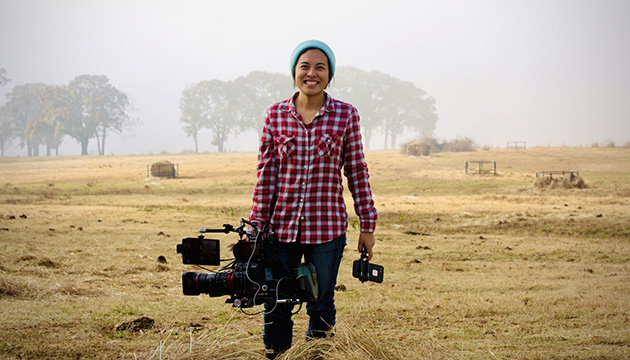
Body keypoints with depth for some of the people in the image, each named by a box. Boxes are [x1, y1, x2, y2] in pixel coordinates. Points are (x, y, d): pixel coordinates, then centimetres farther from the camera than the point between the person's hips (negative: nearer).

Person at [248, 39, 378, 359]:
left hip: (327, 225, -1)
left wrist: (367, 224, 3)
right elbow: (266, 173, 4)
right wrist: (257, 224, 1)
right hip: (282, 225, 1)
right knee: (276, 304, 8)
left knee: (321, 305, 9)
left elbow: (357, 172, 4)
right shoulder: (276, 114, 3)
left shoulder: (346, 115, 1)